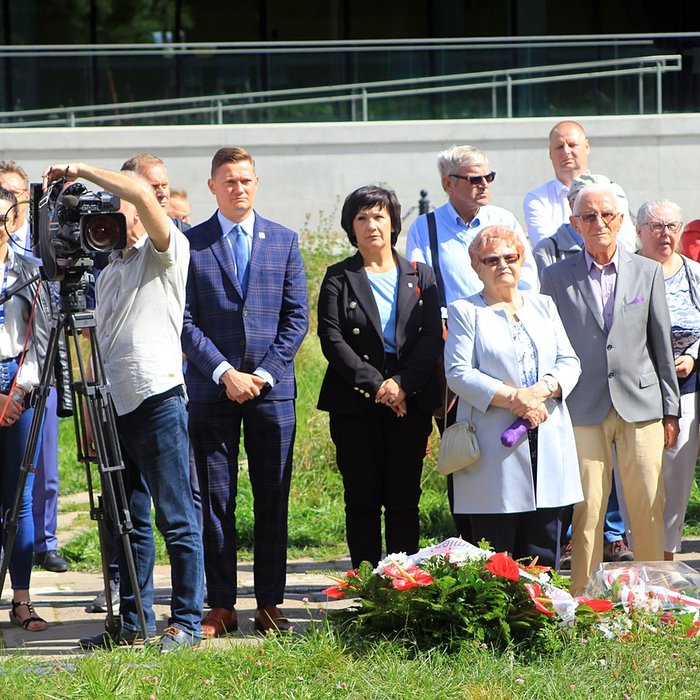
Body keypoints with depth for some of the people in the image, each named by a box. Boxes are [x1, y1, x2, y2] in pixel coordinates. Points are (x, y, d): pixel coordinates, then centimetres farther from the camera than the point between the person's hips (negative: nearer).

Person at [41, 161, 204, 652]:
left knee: (177, 520, -5)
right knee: (130, 523, 10)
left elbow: (141, 194, -19)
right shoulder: (109, 271, 22)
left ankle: (187, 621, -2)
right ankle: (133, 622, 15)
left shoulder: (166, 252, -2)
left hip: (157, 400, -8)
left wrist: (81, 170, -12)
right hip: (114, 408, 8)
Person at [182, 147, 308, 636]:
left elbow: (297, 316, 5)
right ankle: (221, 606, 5)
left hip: (272, 388, 1)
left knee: (273, 499, 3)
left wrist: (264, 373, -6)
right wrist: (224, 373, -11)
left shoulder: (284, 242, 8)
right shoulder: (191, 244, 3)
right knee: (215, 499, 0)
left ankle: (270, 604, 9)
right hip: (211, 389, -1)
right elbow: (186, 321, -1)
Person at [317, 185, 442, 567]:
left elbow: (432, 337, 2)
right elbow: (332, 339, -4)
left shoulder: (420, 276, 11)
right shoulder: (339, 278, 6)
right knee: (362, 498, 0)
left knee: (404, 499, 1)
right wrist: (376, 384, -14)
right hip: (356, 404, -1)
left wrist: (403, 384, -13)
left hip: (410, 402, 1)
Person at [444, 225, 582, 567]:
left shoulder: (543, 306, 19)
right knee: (495, 557, -4)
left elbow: (569, 362, 10)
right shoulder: (464, 311, 6)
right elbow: (458, 373, -5)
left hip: (549, 445, 4)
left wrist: (541, 390, -11)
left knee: (543, 556, 1)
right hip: (495, 451, -4)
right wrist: (512, 398, -15)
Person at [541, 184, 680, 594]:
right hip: (583, 409, -1)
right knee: (586, 513, -2)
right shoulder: (557, 278, 5)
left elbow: (662, 344, 10)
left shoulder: (648, 272, 8)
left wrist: (670, 410, 8)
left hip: (640, 405, 1)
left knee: (650, 510, 0)